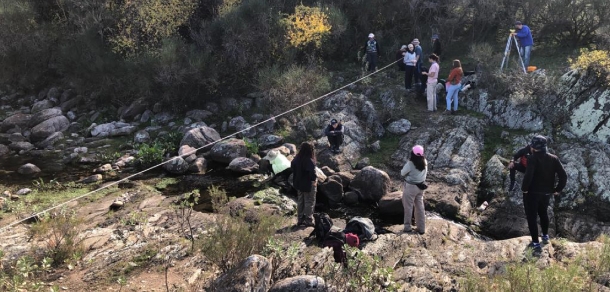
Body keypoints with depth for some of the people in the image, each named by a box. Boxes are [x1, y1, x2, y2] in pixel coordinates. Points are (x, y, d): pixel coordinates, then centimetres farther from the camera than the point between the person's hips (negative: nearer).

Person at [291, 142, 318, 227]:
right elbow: (312, 173, -29)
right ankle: (308, 221, 9)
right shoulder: (309, 161, -24)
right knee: (309, 202, 5)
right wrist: (314, 180, -13)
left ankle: (300, 220, 25)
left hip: (299, 183, 7)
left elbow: (293, 169, 8)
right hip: (308, 185, -7)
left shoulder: (296, 159, -1)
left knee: (300, 201, 17)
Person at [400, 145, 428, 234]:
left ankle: (407, 227, 20)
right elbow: (426, 173, 7)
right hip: (420, 187, 6)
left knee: (408, 207, 10)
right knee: (420, 207, 15)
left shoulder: (410, 164, -25)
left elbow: (402, 173, -10)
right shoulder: (425, 162, -8)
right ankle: (421, 228, 23)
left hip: (410, 187, -5)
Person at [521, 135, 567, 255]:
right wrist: (558, 189, 6)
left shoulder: (532, 158, -18)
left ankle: (536, 243, -3)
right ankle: (545, 236, 43)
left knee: (532, 217, 1)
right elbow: (563, 175, -3)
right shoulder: (553, 158, -1)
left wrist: (524, 188, -15)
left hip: (532, 192, -6)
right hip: (547, 193, 6)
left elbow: (528, 175, -29)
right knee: (543, 213, 27)